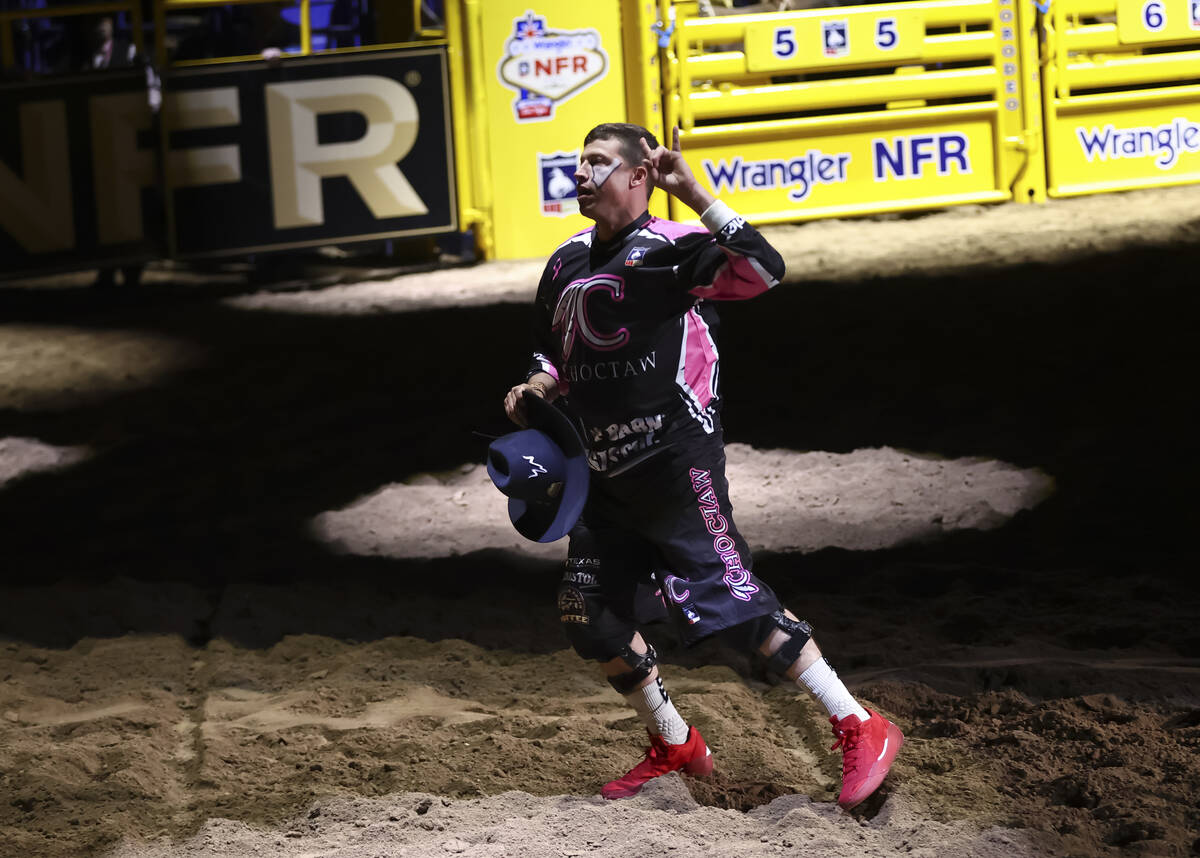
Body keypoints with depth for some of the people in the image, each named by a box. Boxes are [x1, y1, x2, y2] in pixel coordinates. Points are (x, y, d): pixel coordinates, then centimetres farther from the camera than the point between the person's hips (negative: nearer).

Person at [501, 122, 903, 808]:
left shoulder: (669, 248, -9)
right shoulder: (568, 263, 14)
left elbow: (763, 270, -27)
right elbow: (555, 354, 27)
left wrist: (694, 196, -28)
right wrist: (535, 388, 6)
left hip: (678, 459, -8)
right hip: (609, 471, 8)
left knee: (729, 599, -16)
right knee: (589, 615, 10)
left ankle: (860, 728, -12)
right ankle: (677, 748, 27)